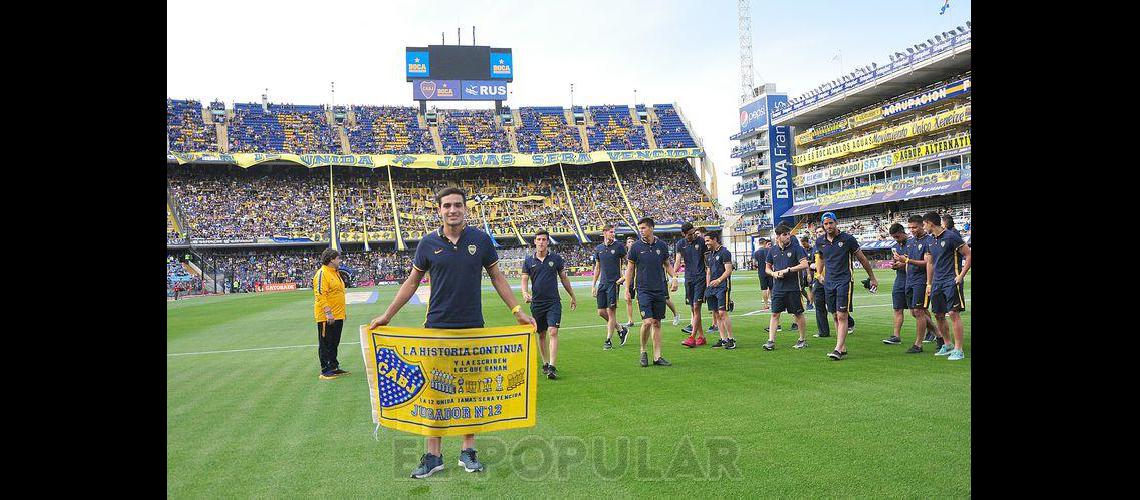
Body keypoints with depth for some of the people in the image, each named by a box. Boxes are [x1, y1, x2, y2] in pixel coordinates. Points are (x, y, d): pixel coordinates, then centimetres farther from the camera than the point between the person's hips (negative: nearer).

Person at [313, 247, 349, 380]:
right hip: (327, 317, -9)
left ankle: (334, 367, 24)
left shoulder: (335, 273, 16)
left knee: (334, 343, 15)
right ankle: (325, 371, 4)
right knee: (325, 344, -1)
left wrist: (341, 312, 22)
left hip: (337, 316, 9)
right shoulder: (322, 274, -14)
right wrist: (328, 312, -26)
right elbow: (320, 295, -22)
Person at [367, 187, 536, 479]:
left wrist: (517, 311, 4)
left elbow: (497, 277, 9)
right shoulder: (428, 243, 1)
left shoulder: (481, 240, 1)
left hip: (472, 327, 0)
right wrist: (387, 316, 7)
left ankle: (468, 451, 21)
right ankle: (433, 455, 12)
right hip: (437, 327, 0)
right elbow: (412, 282, 10)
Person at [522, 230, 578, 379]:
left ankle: (552, 367, -16)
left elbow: (564, 278, 12)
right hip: (536, 303, 2)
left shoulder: (556, 258, 3)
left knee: (553, 332, -14)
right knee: (541, 335, 10)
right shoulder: (528, 260, 4)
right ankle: (545, 363, 25)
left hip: (553, 301, -2)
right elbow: (524, 279, 3)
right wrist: (525, 292, -18)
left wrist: (573, 297, 18)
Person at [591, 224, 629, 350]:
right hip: (603, 283, 5)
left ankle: (608, 341, 1)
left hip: (614, 283, -5)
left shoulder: (618, 246, -2)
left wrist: (625, 276, -7)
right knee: (601, 312, 4)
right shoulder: (598, 249, 10)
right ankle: (621, 329, 23)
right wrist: (593, 285, 13)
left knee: (611, 311, -7)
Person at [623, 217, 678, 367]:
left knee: (657, 323, 6)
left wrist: (673, 278, -1)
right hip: (644, 290, -3)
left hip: (660, 290, 3)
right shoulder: (636, 246, -2)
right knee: (647, 321, -14)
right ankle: (643, 351, 9)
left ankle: (657, 357, 12)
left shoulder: (662, 245, 4)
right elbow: (630, 269, 3)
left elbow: (667, 265, 17)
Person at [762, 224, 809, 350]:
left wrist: (787, 270, -17)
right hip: (778, 288, 3)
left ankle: (802, 340, 20)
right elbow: (767, 268, 15)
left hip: (793, 287, -3)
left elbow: (804, 265, -14)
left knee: (798, 314, 6)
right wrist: (774, 273, -7)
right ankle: (771, 341, 3)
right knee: (775, 314, 1)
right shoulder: (772, 250, 7)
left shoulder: (796, 248, -5)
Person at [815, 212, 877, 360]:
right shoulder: (820, 242, 5)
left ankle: (838, 350, -15)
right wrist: (821, 274, 28)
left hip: (844, 281, -5)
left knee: (842, 316, -11)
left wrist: (872, 278, 10)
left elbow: (862, 259, 4)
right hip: (829, 282, 5)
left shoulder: (847, 239, -5)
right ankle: (844, 348, 15)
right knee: (836, 317, 8)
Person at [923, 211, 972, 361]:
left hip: (951, 281, -8)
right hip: (937, 282, 8)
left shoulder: (951, 236, -9)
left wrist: (961, 276, -12)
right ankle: (947, 345, 25)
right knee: (938, 315, 10)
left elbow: (969, 255, -8)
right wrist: (929, 284, 18)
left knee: (954, 313, -9)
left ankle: (958, 350, -5)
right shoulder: (931, 242, 13)